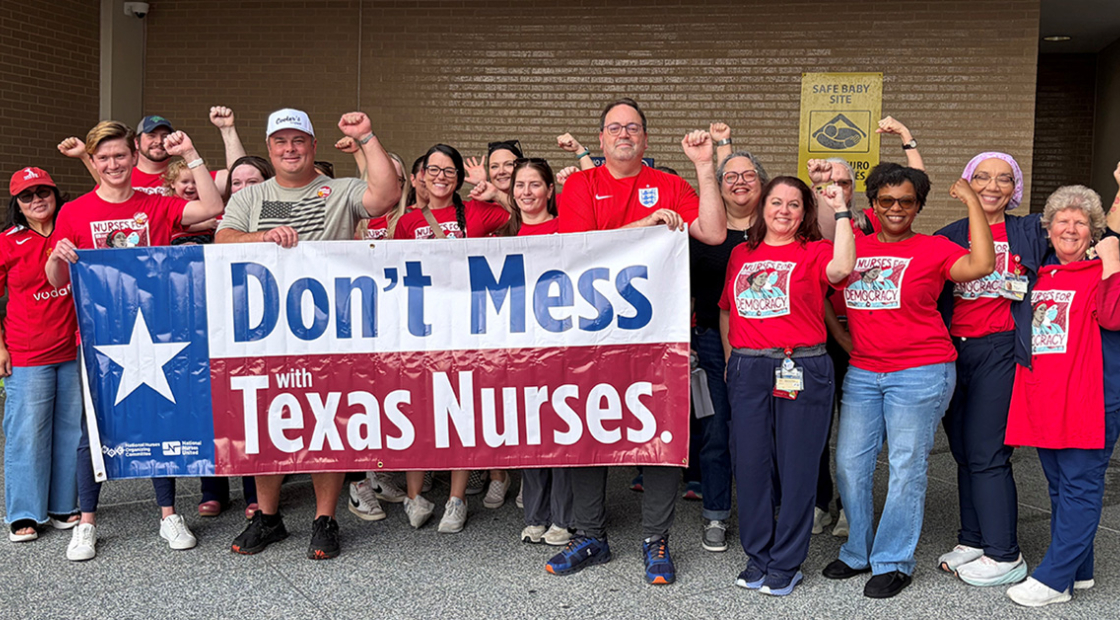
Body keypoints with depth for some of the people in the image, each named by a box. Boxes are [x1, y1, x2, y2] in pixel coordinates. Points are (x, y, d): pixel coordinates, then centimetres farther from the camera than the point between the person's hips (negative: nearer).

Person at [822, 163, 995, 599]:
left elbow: (981, 265, -18)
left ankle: (893, 562, 13)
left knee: (906, 468, 1)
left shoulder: (933, 249, -1)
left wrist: (972, 202, -13)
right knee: (849, 463, 6)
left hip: (920, 374, -4)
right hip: (862, 373, 5)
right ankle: (858, 552, 24)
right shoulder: (854, 247, 10)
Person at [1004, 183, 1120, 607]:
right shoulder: (1037, 274, 15)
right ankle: (1078, 570, 28)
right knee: (1059, 485, 15)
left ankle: (1054, 579, 0)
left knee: (1080, 485, -3)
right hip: (1043, 396, 7)